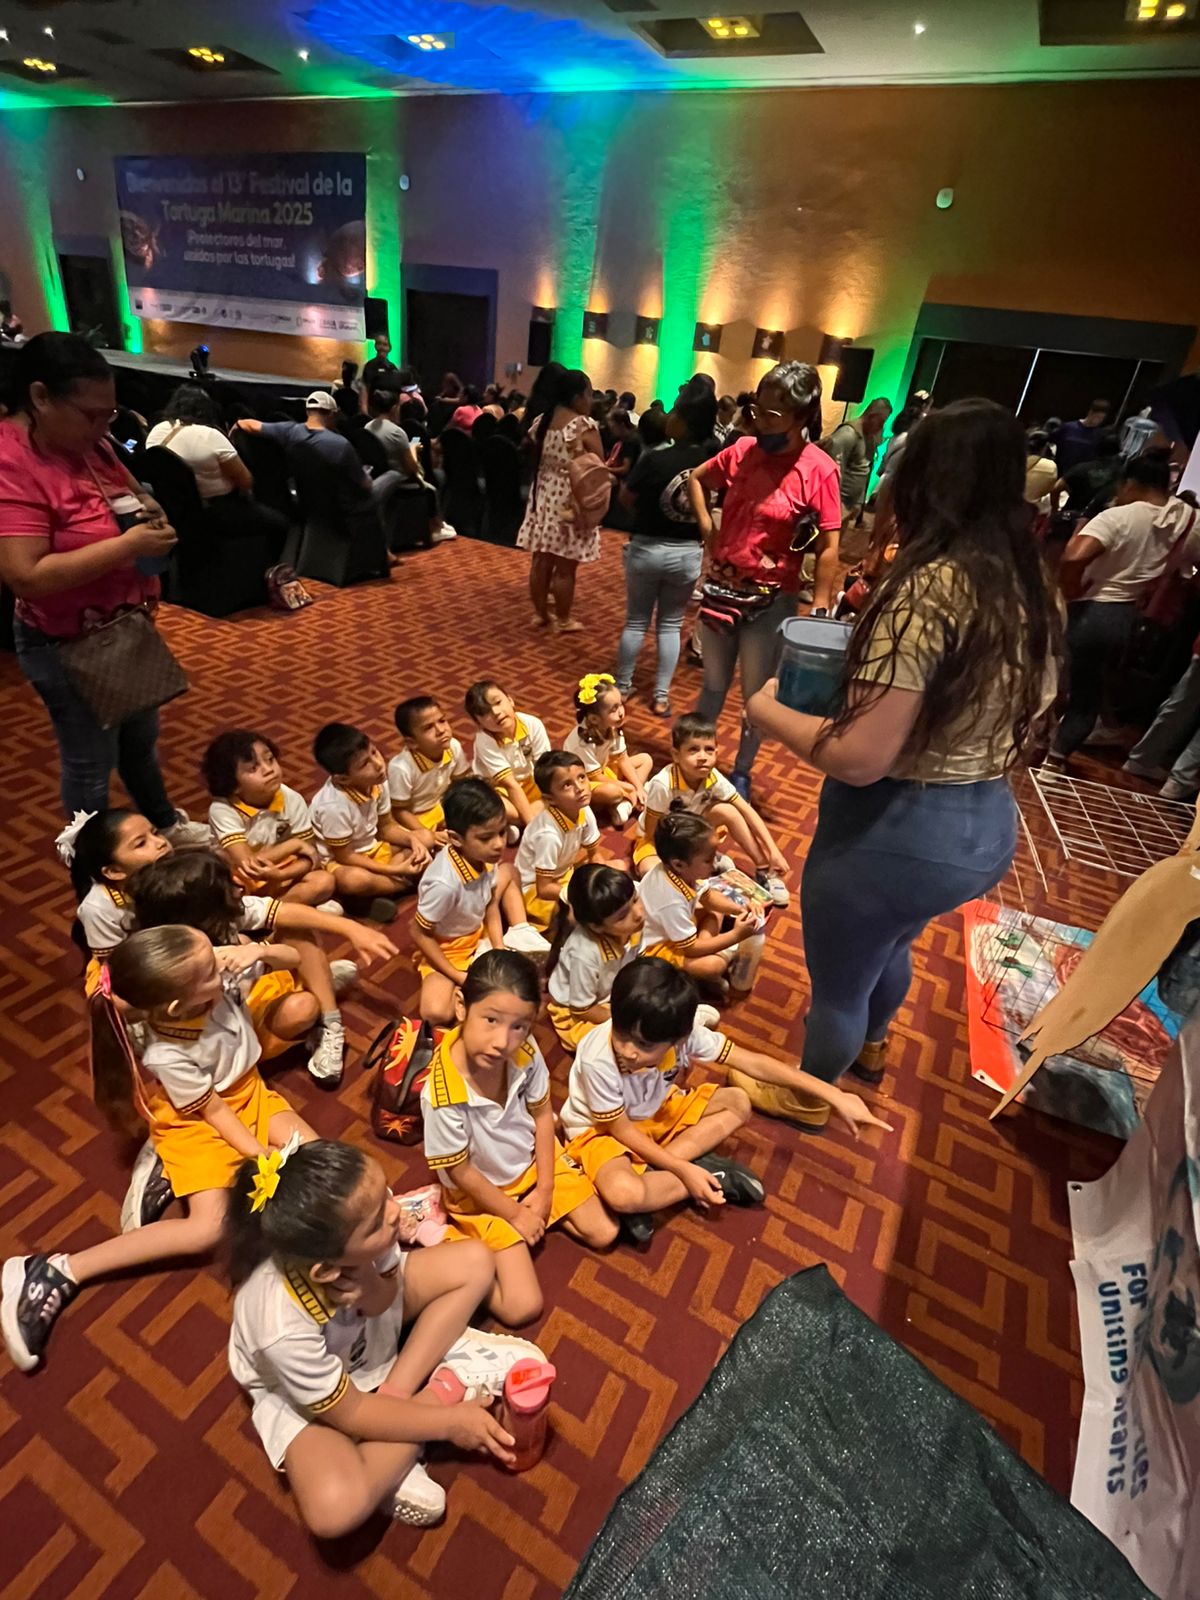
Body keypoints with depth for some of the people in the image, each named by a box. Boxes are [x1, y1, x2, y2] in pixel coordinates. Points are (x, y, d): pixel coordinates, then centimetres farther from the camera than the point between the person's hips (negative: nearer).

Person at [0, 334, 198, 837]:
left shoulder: (87, 444, 1)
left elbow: (133, 493, 19)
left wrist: (150, 512, -5)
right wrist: (127, 544, -30)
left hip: (125, 627, 8)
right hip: (69, 646, -8)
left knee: (141, 739, 24)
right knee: (91, 761, 7)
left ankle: (164, 823, 46)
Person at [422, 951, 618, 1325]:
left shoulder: (525, 1051, -25)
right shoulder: (443, 1094, -37)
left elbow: (542, 1114, -6)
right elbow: (460, 1172, -20)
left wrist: (545, 1189, -5)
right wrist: (514, 1214, -9)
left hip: (535, 1160, 4)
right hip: (482, 1193, -4)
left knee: (604, 1233, 6)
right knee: (522, 1308, -9)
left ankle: (538, 1211, 23)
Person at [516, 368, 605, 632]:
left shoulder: (542, 421, 6)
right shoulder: (585, 426, -15)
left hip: (543, 496, 7)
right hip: (571, 502, -7)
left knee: (541, 561, 13)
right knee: (565, 567, 3)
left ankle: (540, 613, 25)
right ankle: (564, 621, 14)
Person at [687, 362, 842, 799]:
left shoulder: (819, 470, -13)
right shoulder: (742, 451, 0)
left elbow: (829, 548, -13)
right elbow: (697, 478, 19)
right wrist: (707, 528, 7)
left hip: (770, 598, -4)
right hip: (721, 587, 4)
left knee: (756, 695, 10)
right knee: (713, 684, 18)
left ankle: (741, 773, 30)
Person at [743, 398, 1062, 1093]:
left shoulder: (927, 589, -24)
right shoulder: (1034, 587, 1)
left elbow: (860, 759, -28)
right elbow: (1023, 720, 12)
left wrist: (768, 711, -13)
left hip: (897, 832, -8)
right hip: (990, 827, 8)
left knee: (838, 984, 18)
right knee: (891, 948, 35)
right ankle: (870, 1050, 63)